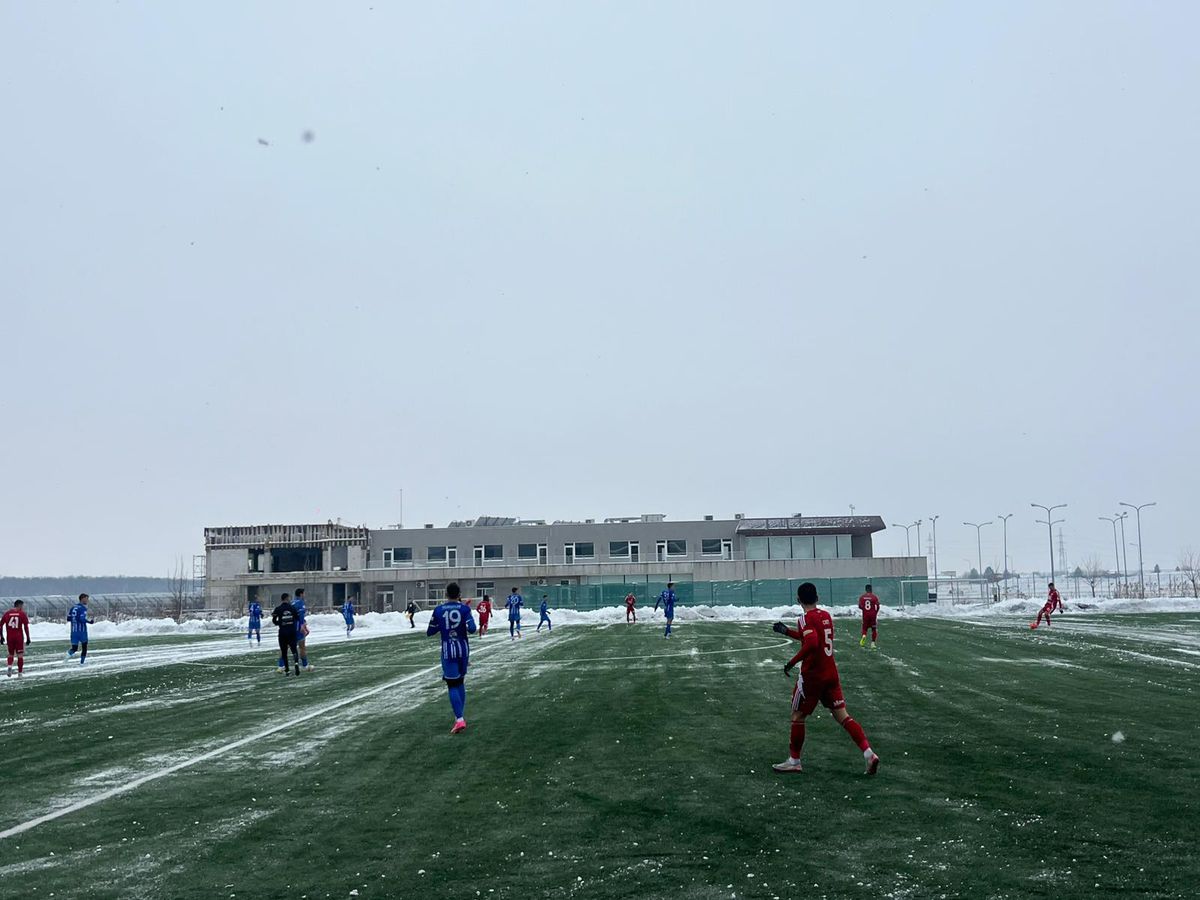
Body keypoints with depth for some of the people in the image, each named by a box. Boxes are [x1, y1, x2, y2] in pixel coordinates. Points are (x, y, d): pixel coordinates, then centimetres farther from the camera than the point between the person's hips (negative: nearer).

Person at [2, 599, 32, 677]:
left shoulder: (7, 613, 7)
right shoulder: (22, 614, -2)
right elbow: (26, 627, -8)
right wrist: (28, 638, -3)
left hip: (9, 637, 3)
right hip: (19, 637, -3)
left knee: (10, 654, 18)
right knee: (20, 655, 6)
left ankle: (10, 666, -8)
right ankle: (20, 672, 7)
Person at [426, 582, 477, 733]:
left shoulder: (438, 610, -4)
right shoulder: (464, 608, -5)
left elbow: (429, 633, 2)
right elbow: (471, 629, -16)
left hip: (448, 651, -2)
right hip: (463, 649, 2)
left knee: (452, 685, -1)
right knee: (460, 682, 18)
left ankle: (459, 719, -15)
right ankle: (460, 716, 21)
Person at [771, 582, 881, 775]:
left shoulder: (806, 619, -15)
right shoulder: (826, 616, 10)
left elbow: (811, 644, -31)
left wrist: (792, 662, -22)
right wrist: (787, 631, 29)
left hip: (812, 676, -7)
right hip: (831, 674, 7)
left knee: (797, 716, 8)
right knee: (842, 716, 5)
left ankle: (794, 761, 15)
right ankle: (869, 753, -8)